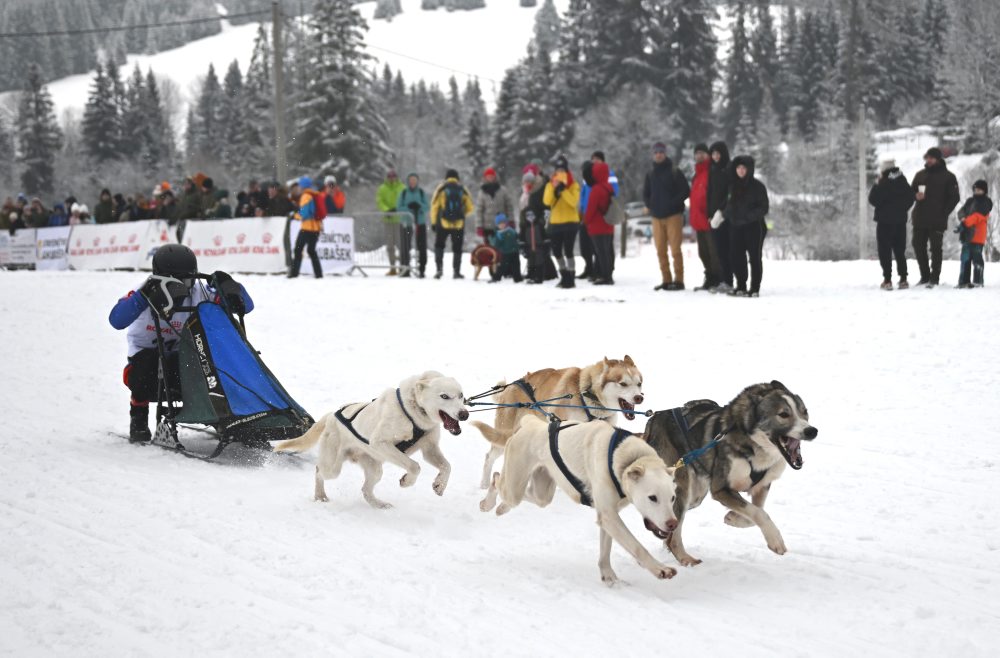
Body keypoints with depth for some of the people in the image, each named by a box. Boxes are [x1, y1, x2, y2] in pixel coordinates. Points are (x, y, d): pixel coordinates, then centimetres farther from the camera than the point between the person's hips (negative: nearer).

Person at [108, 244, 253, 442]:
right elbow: (116, 320, -38)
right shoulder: (146, 293, -19)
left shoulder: (198, 294, -13)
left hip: (182, 356, 2)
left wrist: (228, 288, -33)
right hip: (147, 353, -2)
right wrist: (144, 297, -48)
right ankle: (139, 419, -6)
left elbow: (246, 305, -13)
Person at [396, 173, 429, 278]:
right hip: (406, 223, 0)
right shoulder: (403, 193, 4)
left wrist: (419, 206, -19)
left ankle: (421, 269, -2)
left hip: (420, 223, 0)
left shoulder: (422, 193, 4)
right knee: (405, 246, 2)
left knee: (421, 246, -5)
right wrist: (408, 207, -18)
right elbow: (399, 207, -1)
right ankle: (405, 268, 13)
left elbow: (427, 207, 0)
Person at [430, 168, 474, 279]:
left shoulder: (441, 189, -1)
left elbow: (434, 206, -4)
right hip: (459, 224, 1)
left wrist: (433, 222, 2)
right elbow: (470, 207, 6)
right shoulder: (462, 190, 5)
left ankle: (439, 268, -1)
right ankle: (457, 271, 10)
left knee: (439, 245, 14)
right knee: (457, 248, 12)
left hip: (443, 223, -1)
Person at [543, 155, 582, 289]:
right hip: (555, 223, 5)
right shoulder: (550, 185, 9)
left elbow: (573, 201, -19)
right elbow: (547, 201, -8)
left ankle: (571, 279, -6)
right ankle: (564, 277, 25)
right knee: (557, 251, 10)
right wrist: (554, 188, -19)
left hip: (570, 222, -5)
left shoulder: (573, 185, -2)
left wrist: (563, 190, -25)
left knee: (568, 251, -11)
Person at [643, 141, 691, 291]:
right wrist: (650, 205, 4)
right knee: (660, 251, 4)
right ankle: (666, 280, 10)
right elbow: (645, 193, 21)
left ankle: (678, 280, -5)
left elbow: (685, 191, -4)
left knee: (675, 249, -8)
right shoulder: (650, 174, 13)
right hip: (657, 217, 5)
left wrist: (673, 203, -13)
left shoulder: (674, 172, -1)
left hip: (673, 216, -5)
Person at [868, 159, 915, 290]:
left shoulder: (883, 184, -17)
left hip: (885, 221, -6)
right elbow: (910, 199, 13)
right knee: (900, 251, 13)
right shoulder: (903, 182, 4)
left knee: (885, 251, 0)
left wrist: (876, 185, -3)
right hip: (900, 221, 6)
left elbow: (873, 199, -13)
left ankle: (887, 280, -6)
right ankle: (903, 279, 10)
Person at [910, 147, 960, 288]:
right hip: (920, 219, 5)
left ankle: (934, 278, 1)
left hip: (937, 221, -5)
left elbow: (955, 197, -1)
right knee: (918, 247, 5)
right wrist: (916, 195, -5)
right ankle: (925, 276, 16)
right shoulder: (920, 175, 14)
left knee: (935, 248, -4)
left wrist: (944, 213, -9)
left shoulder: (948, 177, 1)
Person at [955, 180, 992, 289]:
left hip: (977, 234, -7)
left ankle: (978, 281, -1)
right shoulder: (970, 201, 17)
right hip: (967, 233, 7)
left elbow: (978, 215, -17)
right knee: (965, 258, 7)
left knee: (976, 257, -6)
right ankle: (964, 280, 12)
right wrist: (963, 219, -17)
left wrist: (965, 223, -26)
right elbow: (961, 211, 7)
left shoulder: (986, 202, -4)